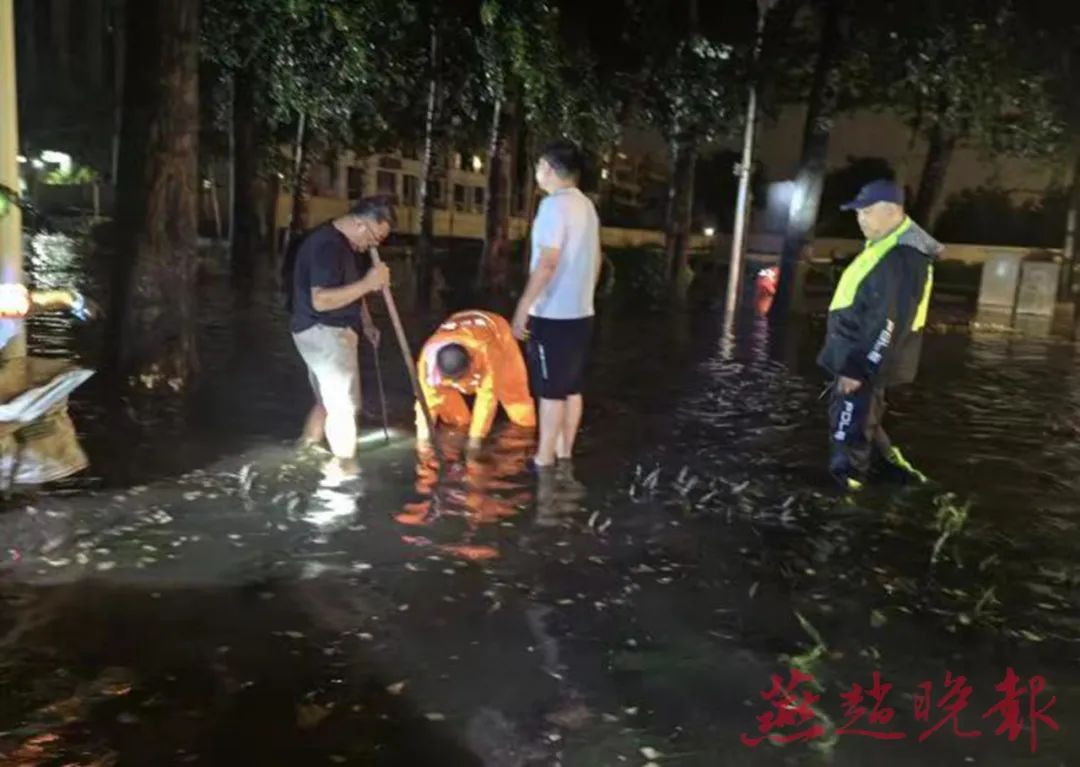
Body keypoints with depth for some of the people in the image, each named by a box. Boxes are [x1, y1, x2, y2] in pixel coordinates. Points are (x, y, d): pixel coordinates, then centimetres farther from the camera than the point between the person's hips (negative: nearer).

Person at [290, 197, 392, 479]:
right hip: (322, 332, -10)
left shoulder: (346, 244, 11)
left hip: (332, 332, 10)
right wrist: (368, 283, -32)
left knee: (328, 401, 19)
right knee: (344, 405, -3)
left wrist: (366, 324, 16)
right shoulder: (326, 245, -23)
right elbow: (321, 300, -31)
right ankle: (345, 467, 8)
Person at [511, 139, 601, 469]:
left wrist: (523, 307, -19)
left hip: (553, 314, -8)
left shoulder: (554, 204, -16)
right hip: (580, 312, 9)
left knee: (551, 391, -2)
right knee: (572, 388, 12)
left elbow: (547, 263, -23)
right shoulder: (586, 205, 11)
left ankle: (544, 459, 6)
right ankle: (564, 453, 20)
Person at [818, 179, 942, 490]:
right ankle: (894, 468, 34)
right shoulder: (885, 246, 13)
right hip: (859, 355, 10)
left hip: (866, 360, -10)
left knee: (850, 431, -2)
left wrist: (858, 368, -25)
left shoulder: (903, 258, -21)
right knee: (861, 423, 22)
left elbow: (890, 322, -26)